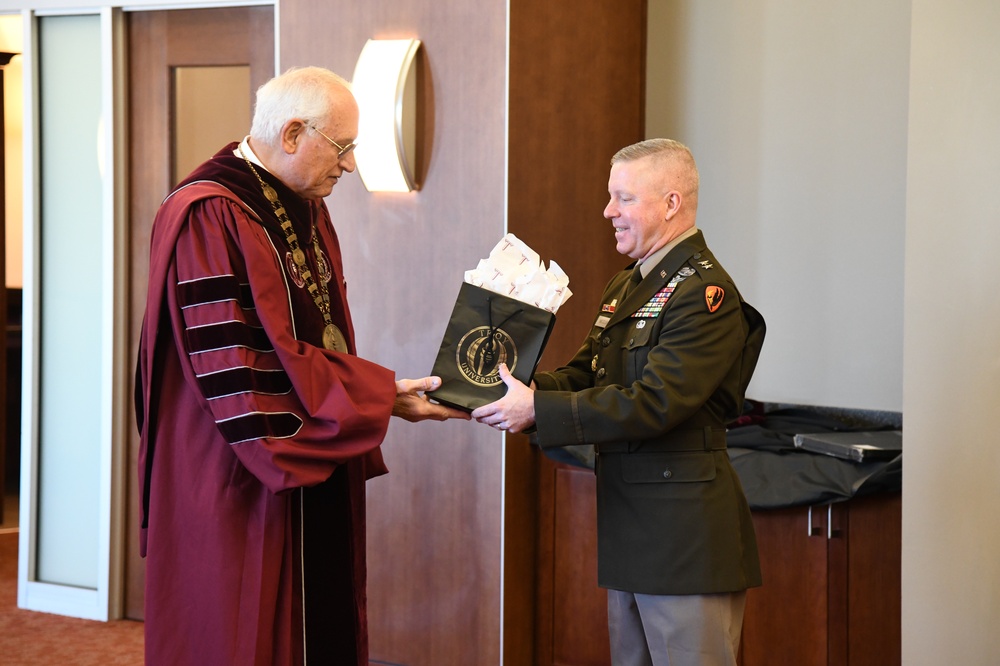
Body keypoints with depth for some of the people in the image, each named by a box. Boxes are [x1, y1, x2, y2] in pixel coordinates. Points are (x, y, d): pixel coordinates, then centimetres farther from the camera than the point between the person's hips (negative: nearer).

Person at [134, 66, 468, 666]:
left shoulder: (308, 210, 12)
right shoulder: (209, 218, -17)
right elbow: (236, 366, -22)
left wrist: (381, 391, 1)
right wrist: (381, 395, -19)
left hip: (318, 476, 9)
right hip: (242, 483, -9)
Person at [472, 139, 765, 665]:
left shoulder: (705, 292, -16)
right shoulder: (626, 287, 17)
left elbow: (651, 404, -24)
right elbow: (584, 374, 13)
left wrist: (537, 410, -24)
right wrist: (518, 389, -7)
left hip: (684, 528, -10)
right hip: (628, 526, 10)